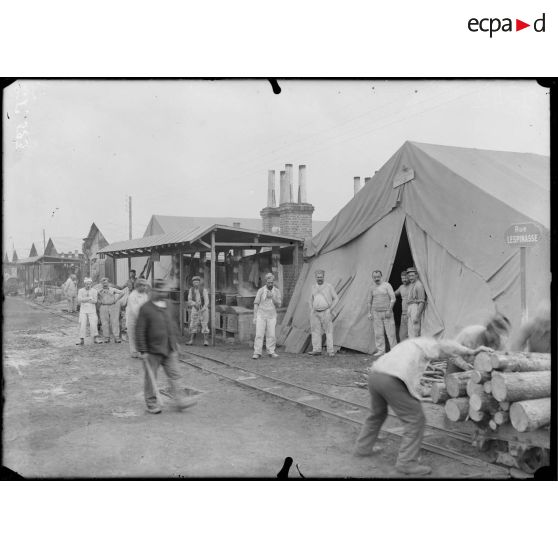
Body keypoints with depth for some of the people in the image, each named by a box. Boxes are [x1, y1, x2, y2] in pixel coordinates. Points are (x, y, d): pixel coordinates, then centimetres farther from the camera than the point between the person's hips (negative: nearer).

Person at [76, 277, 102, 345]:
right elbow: (79, 299, -8)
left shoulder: (94, 291, 4)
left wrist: (84, 300, -13)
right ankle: (81, 340, -3)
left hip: (92, 310, 0)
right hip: (83, 310, 0)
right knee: (82, 324, -5)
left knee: (93, 324, -7)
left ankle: (96, 339, -2)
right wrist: (89, 298, -13)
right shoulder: (80, 291, 6)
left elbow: (95, 301, -6)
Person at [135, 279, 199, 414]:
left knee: (174, 375, 5)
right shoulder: (145, 309, -11)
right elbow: (140, 331, -11)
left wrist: (174, 342, 19)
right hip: (152, 351, -5)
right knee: (151, 378, 7)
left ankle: (178, 400, 11)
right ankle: (151, 403, 19)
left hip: (169, 350, 6)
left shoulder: (167, 306, 9)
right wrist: (143, 351, -13)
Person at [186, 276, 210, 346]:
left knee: (204, 325, -4)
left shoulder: (204, 290, -6)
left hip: (203, 309, -2)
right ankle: (191, 340, -1)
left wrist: (204, 308, -26)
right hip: (194, 309, 2)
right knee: (193, 324, -2)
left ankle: (205, 340, -4)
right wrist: (195, 303, -19)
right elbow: (189, 300, 1)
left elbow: (207, 301, -10)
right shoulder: (191, 290, 4)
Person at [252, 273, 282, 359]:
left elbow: (278, 305, -4)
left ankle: (271, 352, 10)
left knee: (271, 335, 0)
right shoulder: (261, 290, -4)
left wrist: (272, 297, -19)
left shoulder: (277, 291, 2)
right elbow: (256, 304, -1)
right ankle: (257, 353, -5)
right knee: (259, 334, -6)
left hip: (272, 316, 2)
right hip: (261, 315, -2)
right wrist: (255, 317, -6)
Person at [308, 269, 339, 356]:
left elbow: (336, 298, 3)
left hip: (325, 312, -4)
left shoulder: (329, 286, -1)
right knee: (315, 331, 1)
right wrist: (311, 310, 11)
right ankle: (316, 349, 4)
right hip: (315, 313, 4)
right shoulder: (313, 287, 12)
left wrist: (330, 309, -5)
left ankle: (330, 351, -4)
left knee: (329, 331, -5)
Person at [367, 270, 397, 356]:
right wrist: (369, 313, 10)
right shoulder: (372, 288, 9)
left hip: (387, 312, -3)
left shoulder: (387, 285, -3)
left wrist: (389, 310, -11)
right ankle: (380, 350, 8)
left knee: (391, 332, -4)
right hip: (376, 313, 3)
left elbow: (393, 298, -5)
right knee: (378, 333, 1)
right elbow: (369, 301, 17)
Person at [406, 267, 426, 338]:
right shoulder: (411, 285, 19)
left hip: (416, 308, -10)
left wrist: (417, 316, -23)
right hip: (409, 308, 10)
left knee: (414, 332, -12)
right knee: (410, 332, 9)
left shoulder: (419, 285, -11)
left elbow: (422, 302, -16)